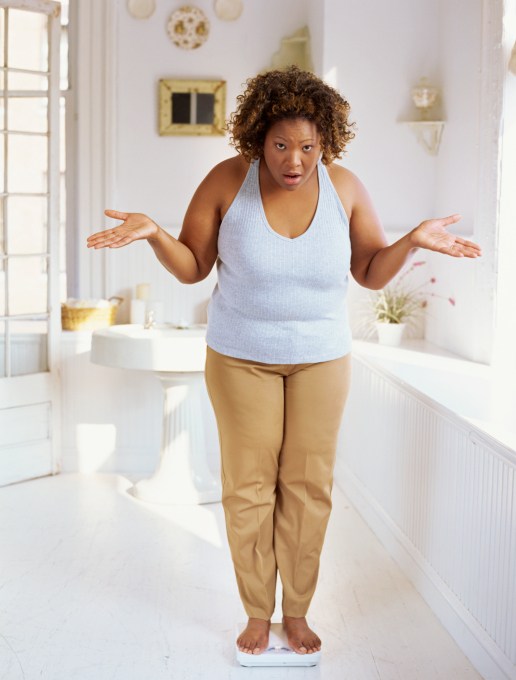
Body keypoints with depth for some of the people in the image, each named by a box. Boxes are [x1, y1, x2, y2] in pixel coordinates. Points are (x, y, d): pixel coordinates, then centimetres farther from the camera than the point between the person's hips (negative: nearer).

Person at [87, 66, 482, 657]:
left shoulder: (344, 187, -8)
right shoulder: (228, 181, -13)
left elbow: (373, 273, 1)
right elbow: (192, 267, -5)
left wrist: (413, 241, -17)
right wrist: (153, 233, -24)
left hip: (321, 358, 1)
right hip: (241, 358, -1)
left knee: (309, 485, 7)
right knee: (248, 486, 6)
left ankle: (297, 611, 26)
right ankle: (257, 613, 25)